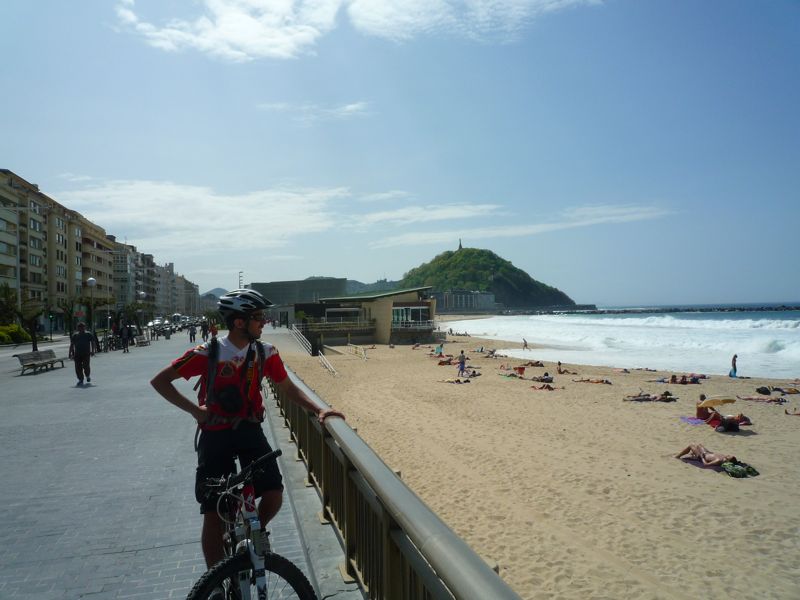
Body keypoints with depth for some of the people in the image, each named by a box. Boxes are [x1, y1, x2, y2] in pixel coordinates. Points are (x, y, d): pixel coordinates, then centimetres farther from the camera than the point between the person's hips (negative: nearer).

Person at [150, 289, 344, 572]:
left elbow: (288, 388, 6)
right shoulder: (207, 353, -15)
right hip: (215, 435, -2)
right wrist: (194, 409, -14)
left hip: (250, 431, 3)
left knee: (274, 496, -12)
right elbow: (159, 381, -7)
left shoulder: (266, 353, -5)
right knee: (214, 514, 0)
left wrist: (318, 410, -7)